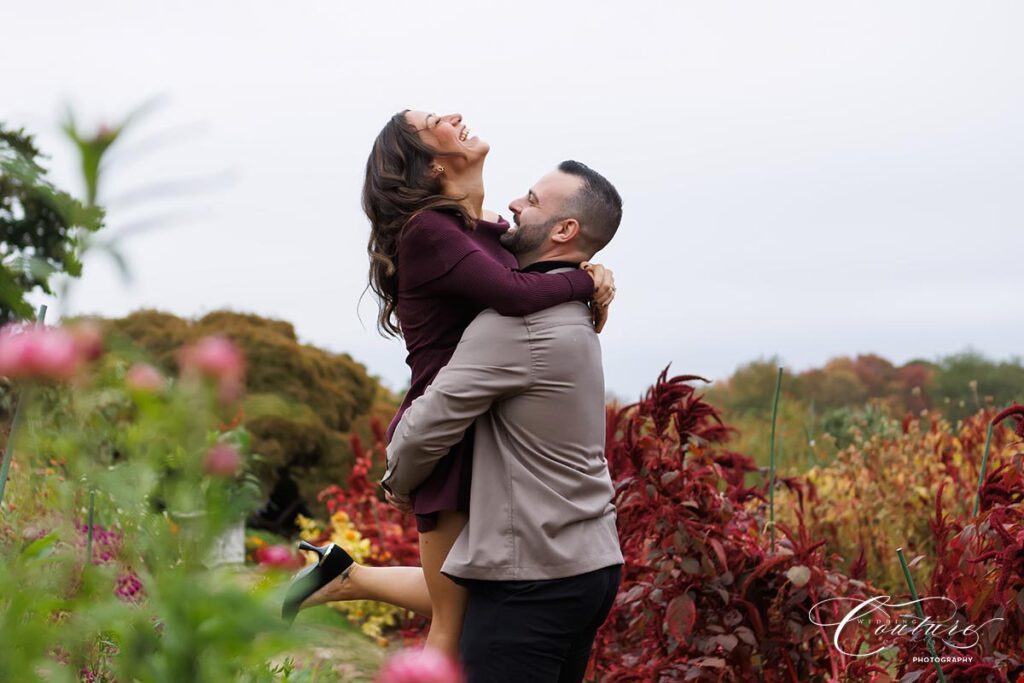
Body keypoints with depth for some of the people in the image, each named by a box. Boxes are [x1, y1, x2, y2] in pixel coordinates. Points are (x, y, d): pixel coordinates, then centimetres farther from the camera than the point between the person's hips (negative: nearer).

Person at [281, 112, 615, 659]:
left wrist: (590, 278, -6)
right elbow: (514, 294, -30)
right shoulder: (429, 230, -17)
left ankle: (343, 577, 30)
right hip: (448, 438, -8)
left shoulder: (488, 228, 9)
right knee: (456, 627, 2)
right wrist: (585, 282, -13)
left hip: (476, 432, 8)